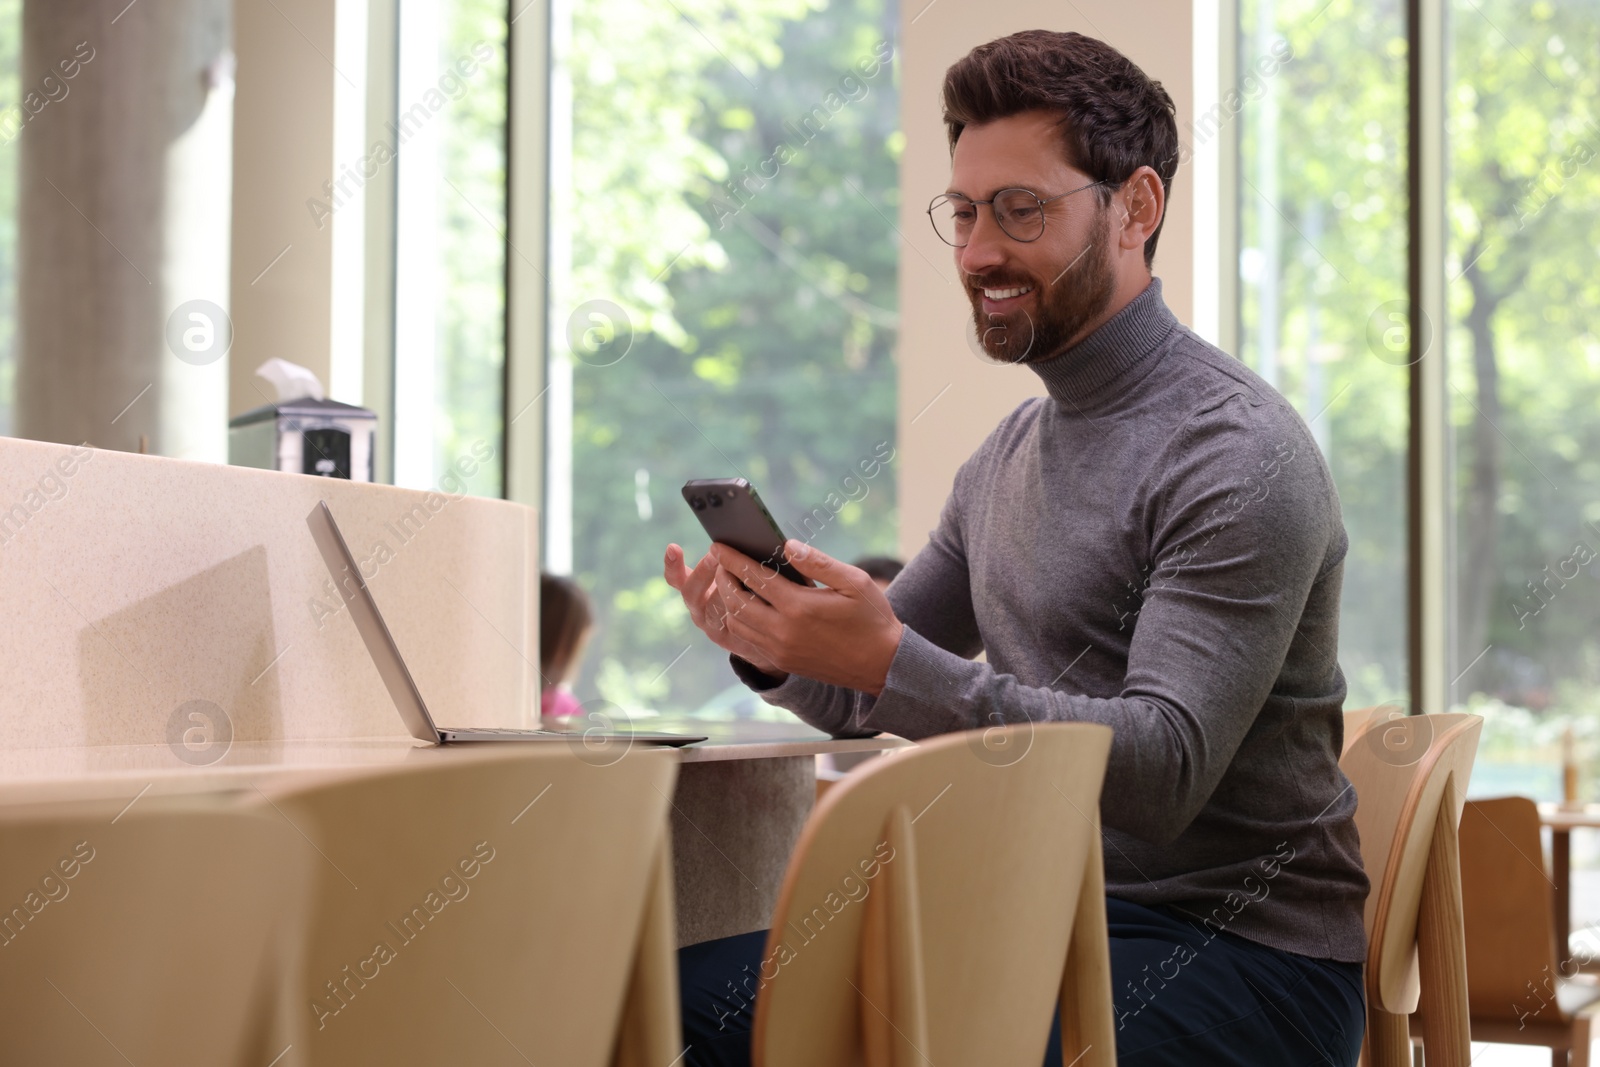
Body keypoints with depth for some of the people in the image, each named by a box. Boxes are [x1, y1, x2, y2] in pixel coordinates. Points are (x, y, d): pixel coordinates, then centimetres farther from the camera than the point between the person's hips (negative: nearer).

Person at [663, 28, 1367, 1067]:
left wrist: (892, 659, -33)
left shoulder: (1240, 456, -15)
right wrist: (777, 643, -9)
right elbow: (867, 700, 15)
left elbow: (1162, 771, -25)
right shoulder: (1008, 453, 13)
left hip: (1237, 948, -7)